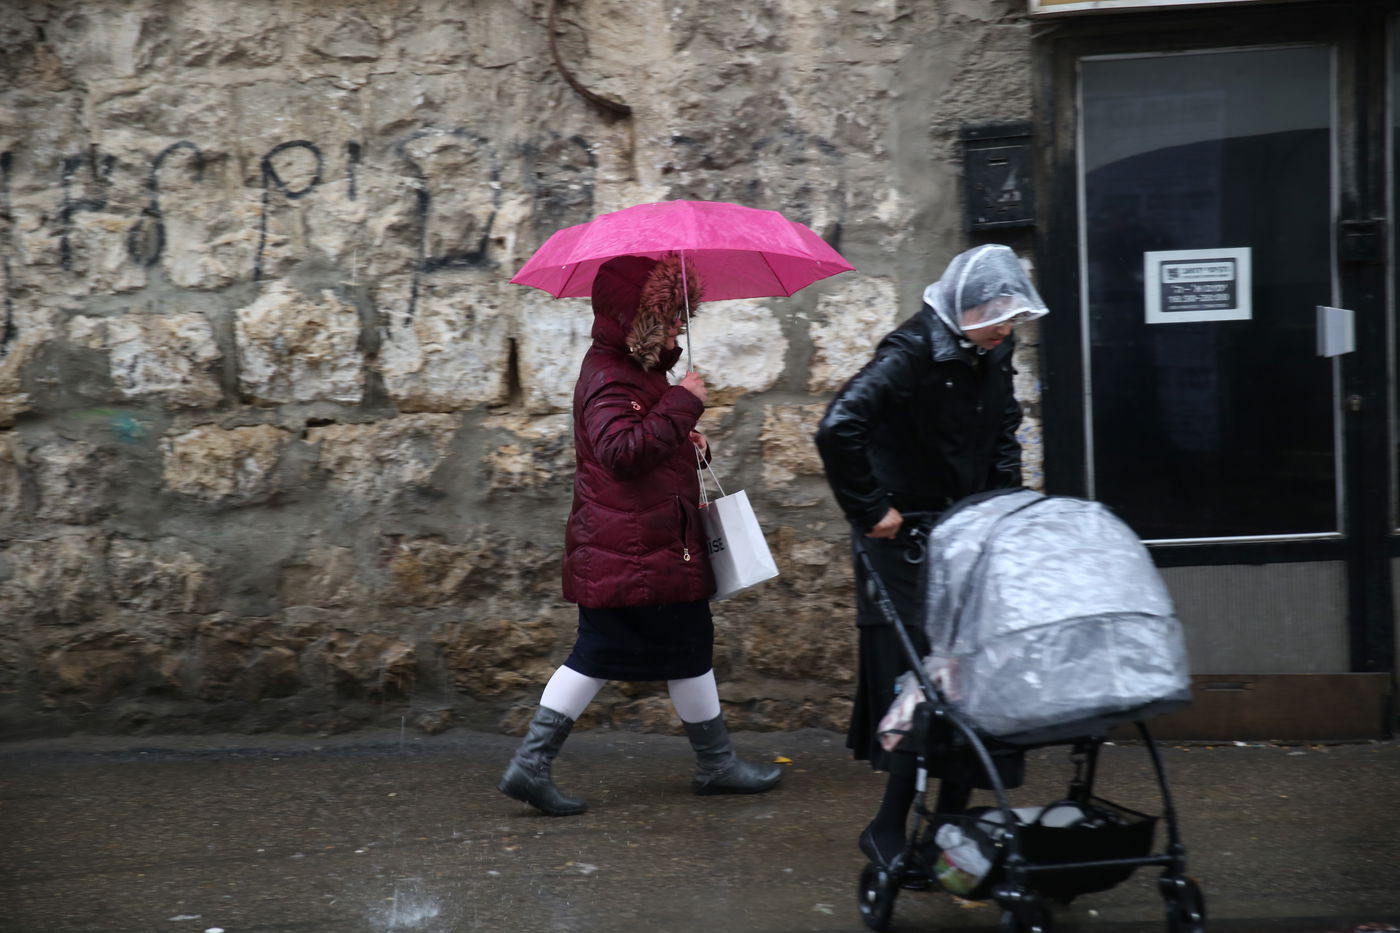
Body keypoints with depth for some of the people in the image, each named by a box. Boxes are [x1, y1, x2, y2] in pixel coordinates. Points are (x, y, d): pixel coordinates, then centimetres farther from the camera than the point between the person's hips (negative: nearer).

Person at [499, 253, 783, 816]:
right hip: (640, 552, -11)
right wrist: (683, 404, -26)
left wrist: (686, 442, 11)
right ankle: (716, 763, 18)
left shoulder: (635, 369, 18)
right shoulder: (611, 377, -16)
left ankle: (531, 764, 6)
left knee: (597, 656, 9)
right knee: (689, 648, 4)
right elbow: (623, 450, -29)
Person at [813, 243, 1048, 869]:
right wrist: (870, 511, -23)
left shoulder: (993, 354, 5)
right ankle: (887, 832, 2)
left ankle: (950, 816, 20)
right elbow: (838, 429, -31)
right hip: (906, 539, -7)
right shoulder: (910, 354, -19)